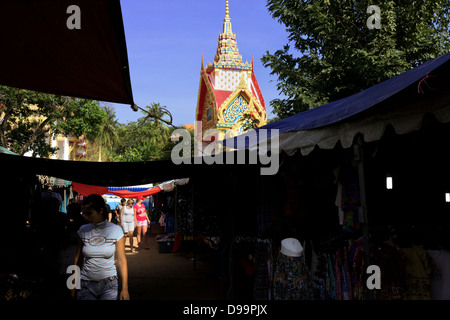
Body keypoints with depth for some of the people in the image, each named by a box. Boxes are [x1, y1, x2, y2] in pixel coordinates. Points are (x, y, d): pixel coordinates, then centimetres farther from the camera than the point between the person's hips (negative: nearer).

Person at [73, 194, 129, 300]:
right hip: (86, 285, 2)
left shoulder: (116, 230, -5)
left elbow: (122, 260, -4)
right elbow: (78, 259, 7)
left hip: (109, 284, -1)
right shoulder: (83, 230, 1)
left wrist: (124, 288, -5)